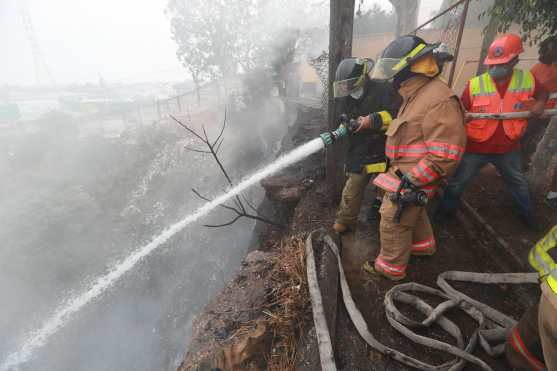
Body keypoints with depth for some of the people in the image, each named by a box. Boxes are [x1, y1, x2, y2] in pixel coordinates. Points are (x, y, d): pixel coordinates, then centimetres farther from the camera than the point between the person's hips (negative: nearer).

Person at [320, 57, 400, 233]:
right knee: (351, 193, 6)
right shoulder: (347, 99, 8)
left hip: (384, 153, -4)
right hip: (358, 154, 4)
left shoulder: (383, 91, -11)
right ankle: (344, 222, 23)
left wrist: (373, 120, -25)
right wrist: (334, 135, -1)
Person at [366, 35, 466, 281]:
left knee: (393, 222, 3)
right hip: (406, 172, 10)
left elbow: (445, 155, -28)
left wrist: (411, 181, -25)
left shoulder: (439, 100, -25)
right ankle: (424, 244, 51)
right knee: (412, 212, 28)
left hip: (411, 179, -10)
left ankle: (391, 266, 23)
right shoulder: (418, 95, 9)